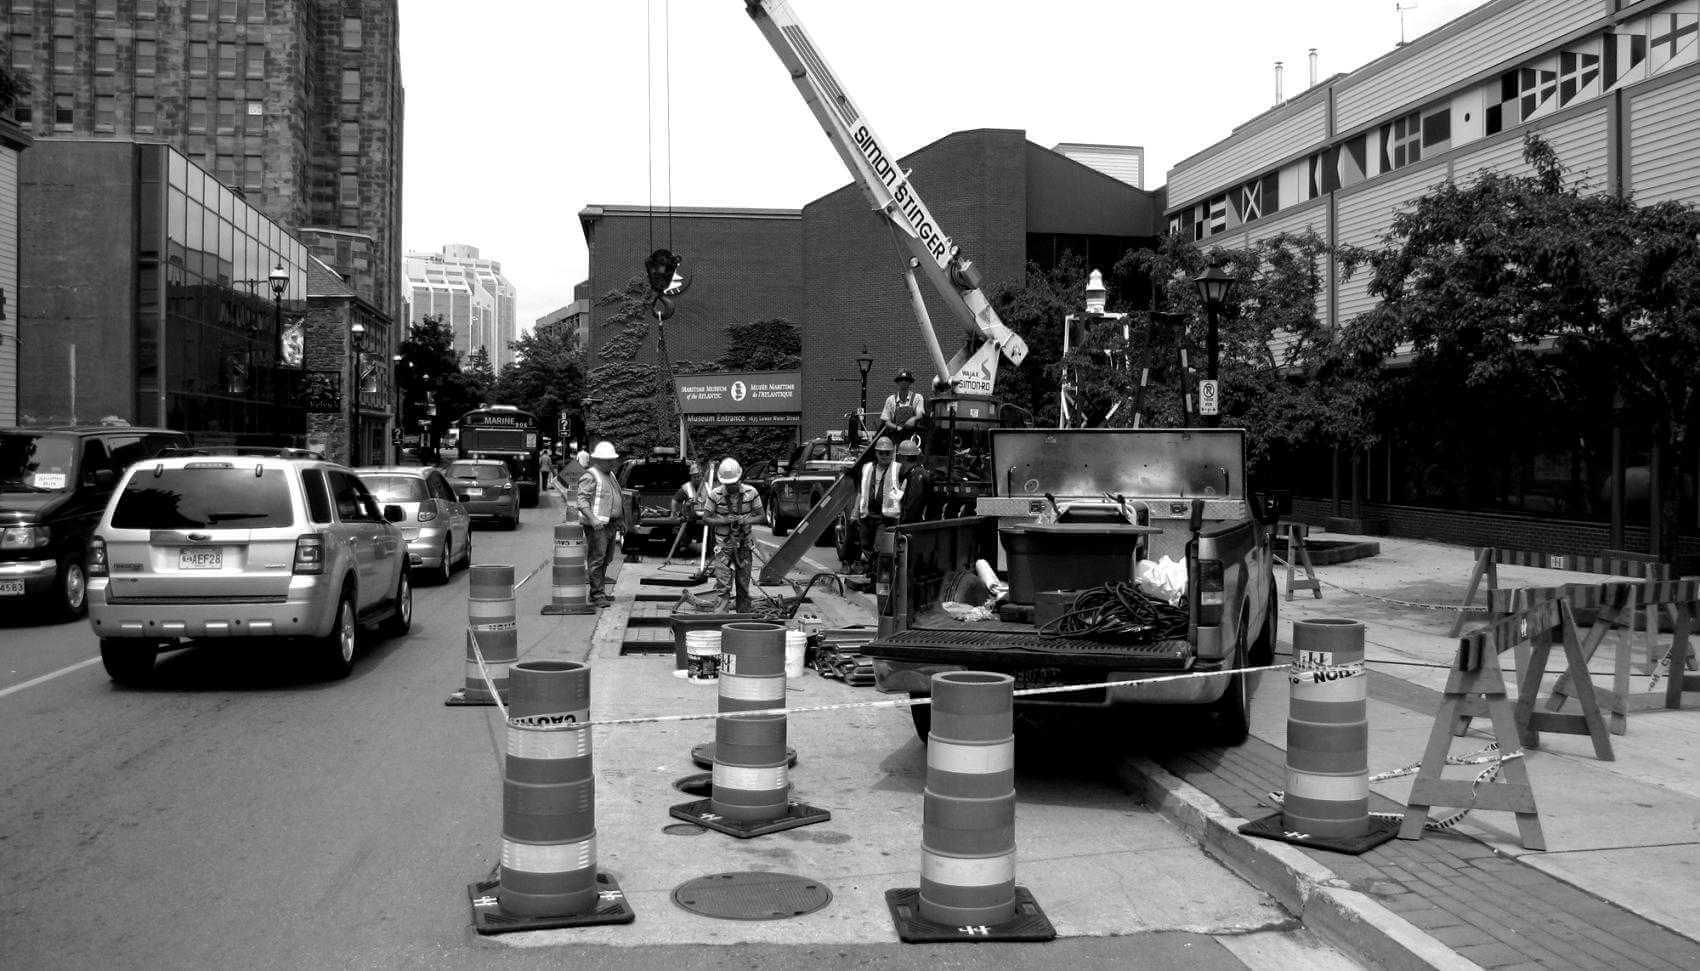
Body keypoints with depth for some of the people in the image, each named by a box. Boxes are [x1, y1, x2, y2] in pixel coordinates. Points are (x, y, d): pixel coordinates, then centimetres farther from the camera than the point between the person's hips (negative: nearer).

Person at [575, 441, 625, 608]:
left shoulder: (610, 475, 19)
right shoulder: (590, 477, -10)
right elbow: (582, 501, -18)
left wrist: (621, 520, 26)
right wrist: (592, 518, -31)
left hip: (611, 525, 9)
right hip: (597, 525, -9)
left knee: (606, 560, 12)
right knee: (597, 559, -9)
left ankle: (599, 591, 19)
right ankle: (597, 594, -9)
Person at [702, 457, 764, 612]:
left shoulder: (751, 492, -5)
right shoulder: (715, 494, -10)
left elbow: (760, 516, 2)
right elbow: (706, 518, -3)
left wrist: (747, 520, -19)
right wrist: (725, 520, -20)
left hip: (744, 544, 2)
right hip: (724, 545, -2)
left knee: (743, 585, 10)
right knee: (723, 584, -12)